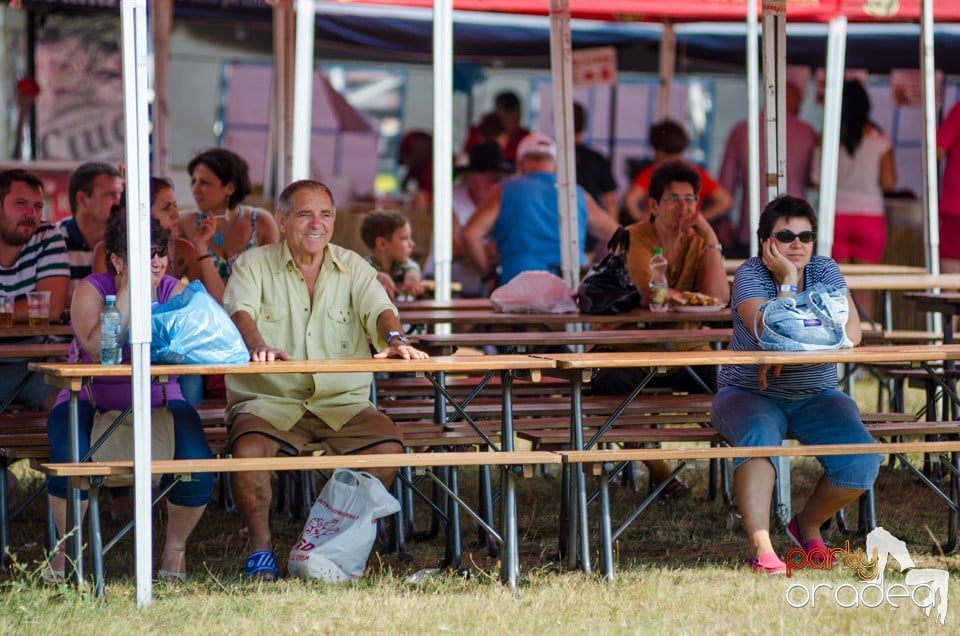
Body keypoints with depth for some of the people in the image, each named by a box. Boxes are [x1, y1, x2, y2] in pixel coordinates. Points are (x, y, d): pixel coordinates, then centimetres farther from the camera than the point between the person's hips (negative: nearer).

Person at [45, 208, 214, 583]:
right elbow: (97, 350, -26)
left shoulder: (172, 290, 0)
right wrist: (128, 289, -23)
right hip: (90, 403, -2)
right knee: (70, 455, -33)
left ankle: (175, 548, 0)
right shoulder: (92, 289, -7)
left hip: (159, 403, 2)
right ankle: (67, 548, -8)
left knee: (196, 461, -26)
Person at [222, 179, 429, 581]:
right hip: (269, 400, -2)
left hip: (342, 401, 2)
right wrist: (257, 346, -37)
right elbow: (240, 310, -13)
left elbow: (378, 308, -4)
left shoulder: (353, 268, 13)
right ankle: (260, 547, -12)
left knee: (388, 446, -25)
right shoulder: (255, 265, 5)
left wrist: (395, 339, -29)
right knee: (249, 450, -33)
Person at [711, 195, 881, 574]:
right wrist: (787, 281, -21)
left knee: (862, 461, -21)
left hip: (815, 397, 3)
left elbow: (851, 333, -16)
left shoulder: (824, 271, 0)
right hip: (750, 395, -3)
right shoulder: (750, 275, -9)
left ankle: (808, 525, 7)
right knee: (759, 436, -38)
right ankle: (760, 547, -41)